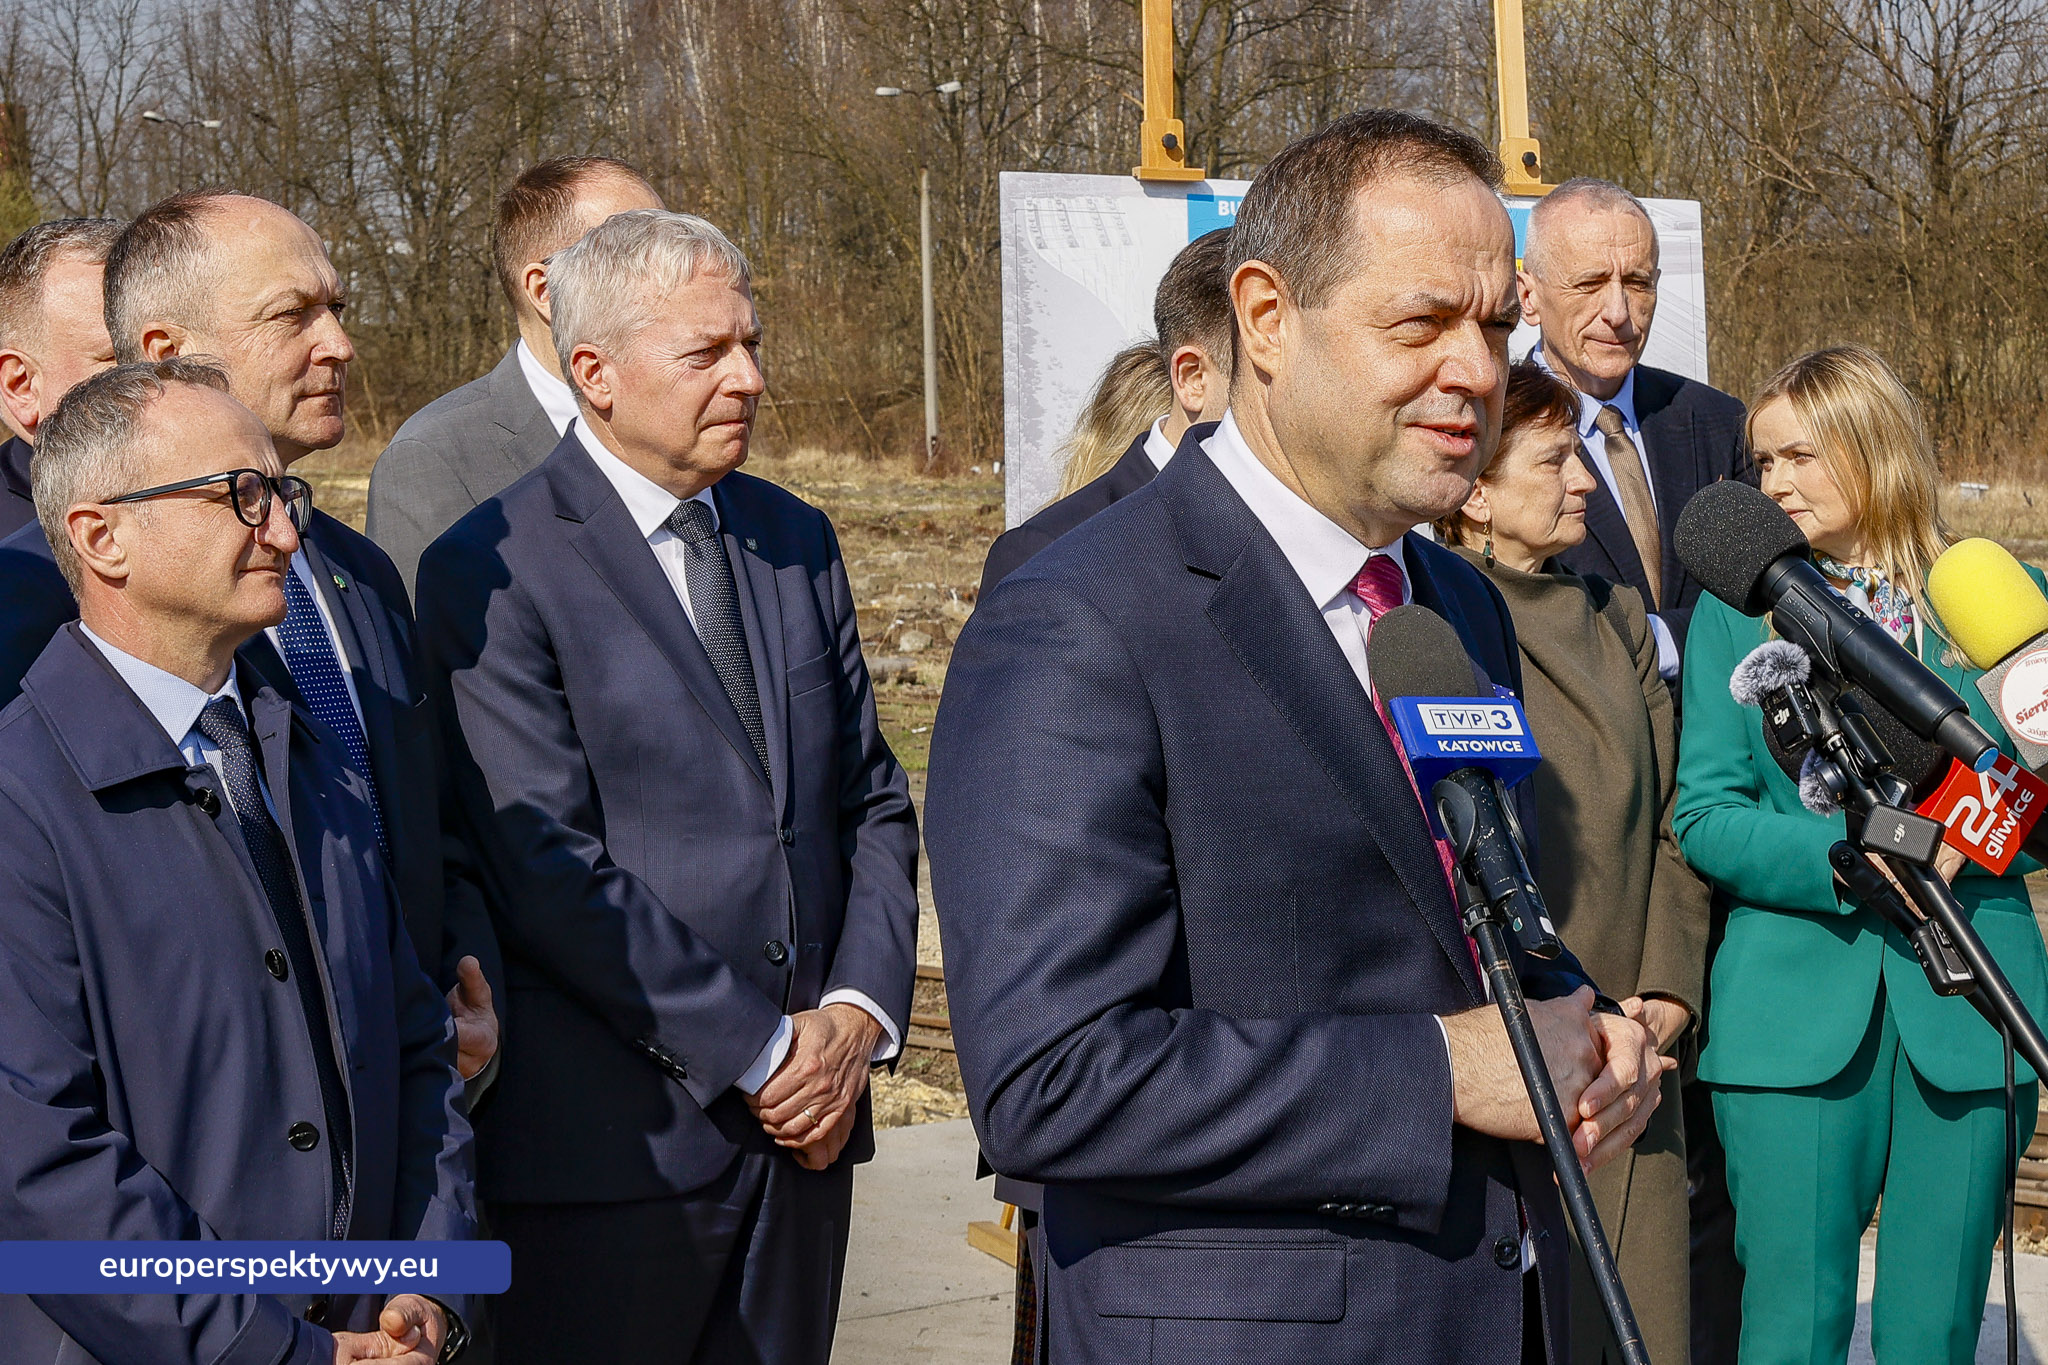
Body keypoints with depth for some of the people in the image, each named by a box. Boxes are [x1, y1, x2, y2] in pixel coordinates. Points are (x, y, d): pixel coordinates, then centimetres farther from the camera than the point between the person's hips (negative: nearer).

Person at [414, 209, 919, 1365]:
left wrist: (861, 1010, -3)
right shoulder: (493, 571, -9)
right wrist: (759, 1052, -14)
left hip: (805, 1112, 6)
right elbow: (551, 870, -15)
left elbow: (873, 801, 12)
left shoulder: (796, 541, 11)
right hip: (615, 1141, -5)